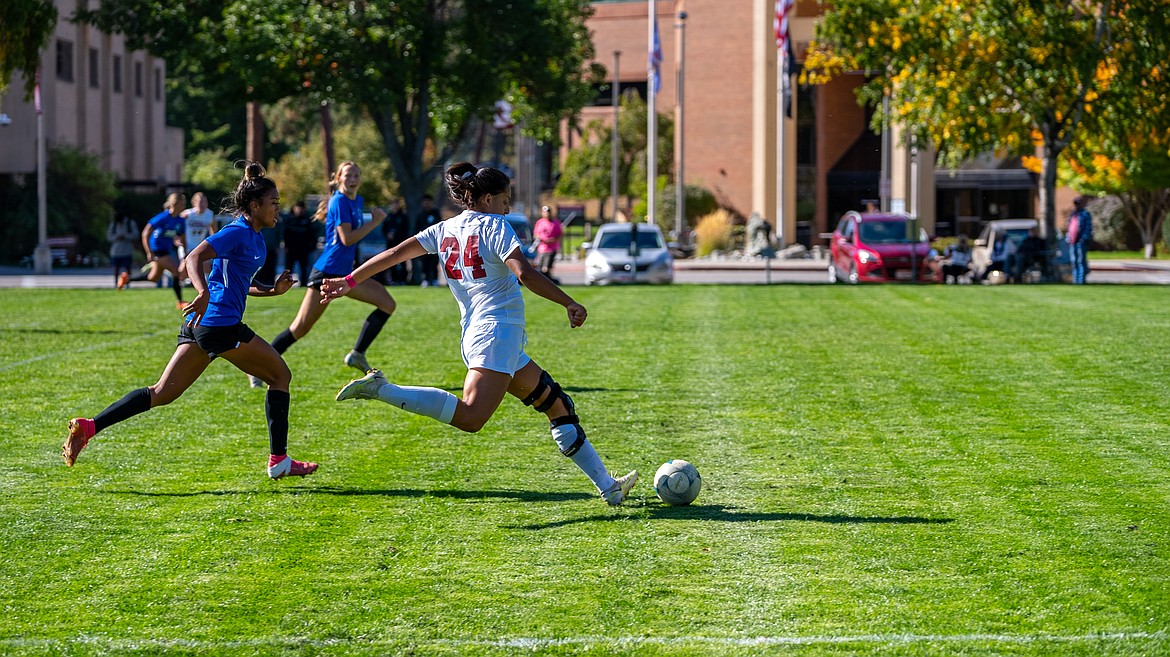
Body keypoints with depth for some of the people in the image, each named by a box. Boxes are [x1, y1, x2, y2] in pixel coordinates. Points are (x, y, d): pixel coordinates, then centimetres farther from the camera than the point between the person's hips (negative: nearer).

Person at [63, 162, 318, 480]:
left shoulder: (254, 236, 20)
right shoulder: (238, 232, -9)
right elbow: (194, 258, -22)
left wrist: (273, 290, 19)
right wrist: (204, 294, -38)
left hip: (200, 324, 9)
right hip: (221, 324, -9)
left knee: (162, 393, 4)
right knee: (280, 375, 5)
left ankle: (88, 426, -5)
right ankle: (278, 461, 7)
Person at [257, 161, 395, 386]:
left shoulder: (356, 201, 13)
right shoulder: (339, 201, -13)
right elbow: (347, 238, -21)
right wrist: (374, 222, -15)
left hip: (345, 274, 9)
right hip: (327, 272, -9)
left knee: (387, 304, 0)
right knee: (300, 328, -8)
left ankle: (357, 354, 3)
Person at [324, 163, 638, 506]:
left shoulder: (445, 229, 15)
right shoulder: (494, 225, -4)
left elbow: (395, 252, 14)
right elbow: (525, 274, -17)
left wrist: (350, 281, 20)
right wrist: (570, 304, -12)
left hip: (474, 334, 10)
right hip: (498, 332, -10)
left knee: (558, 404, 14)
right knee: (470, 417, -25)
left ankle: (608, 486, 15)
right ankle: (380, 389, -25)